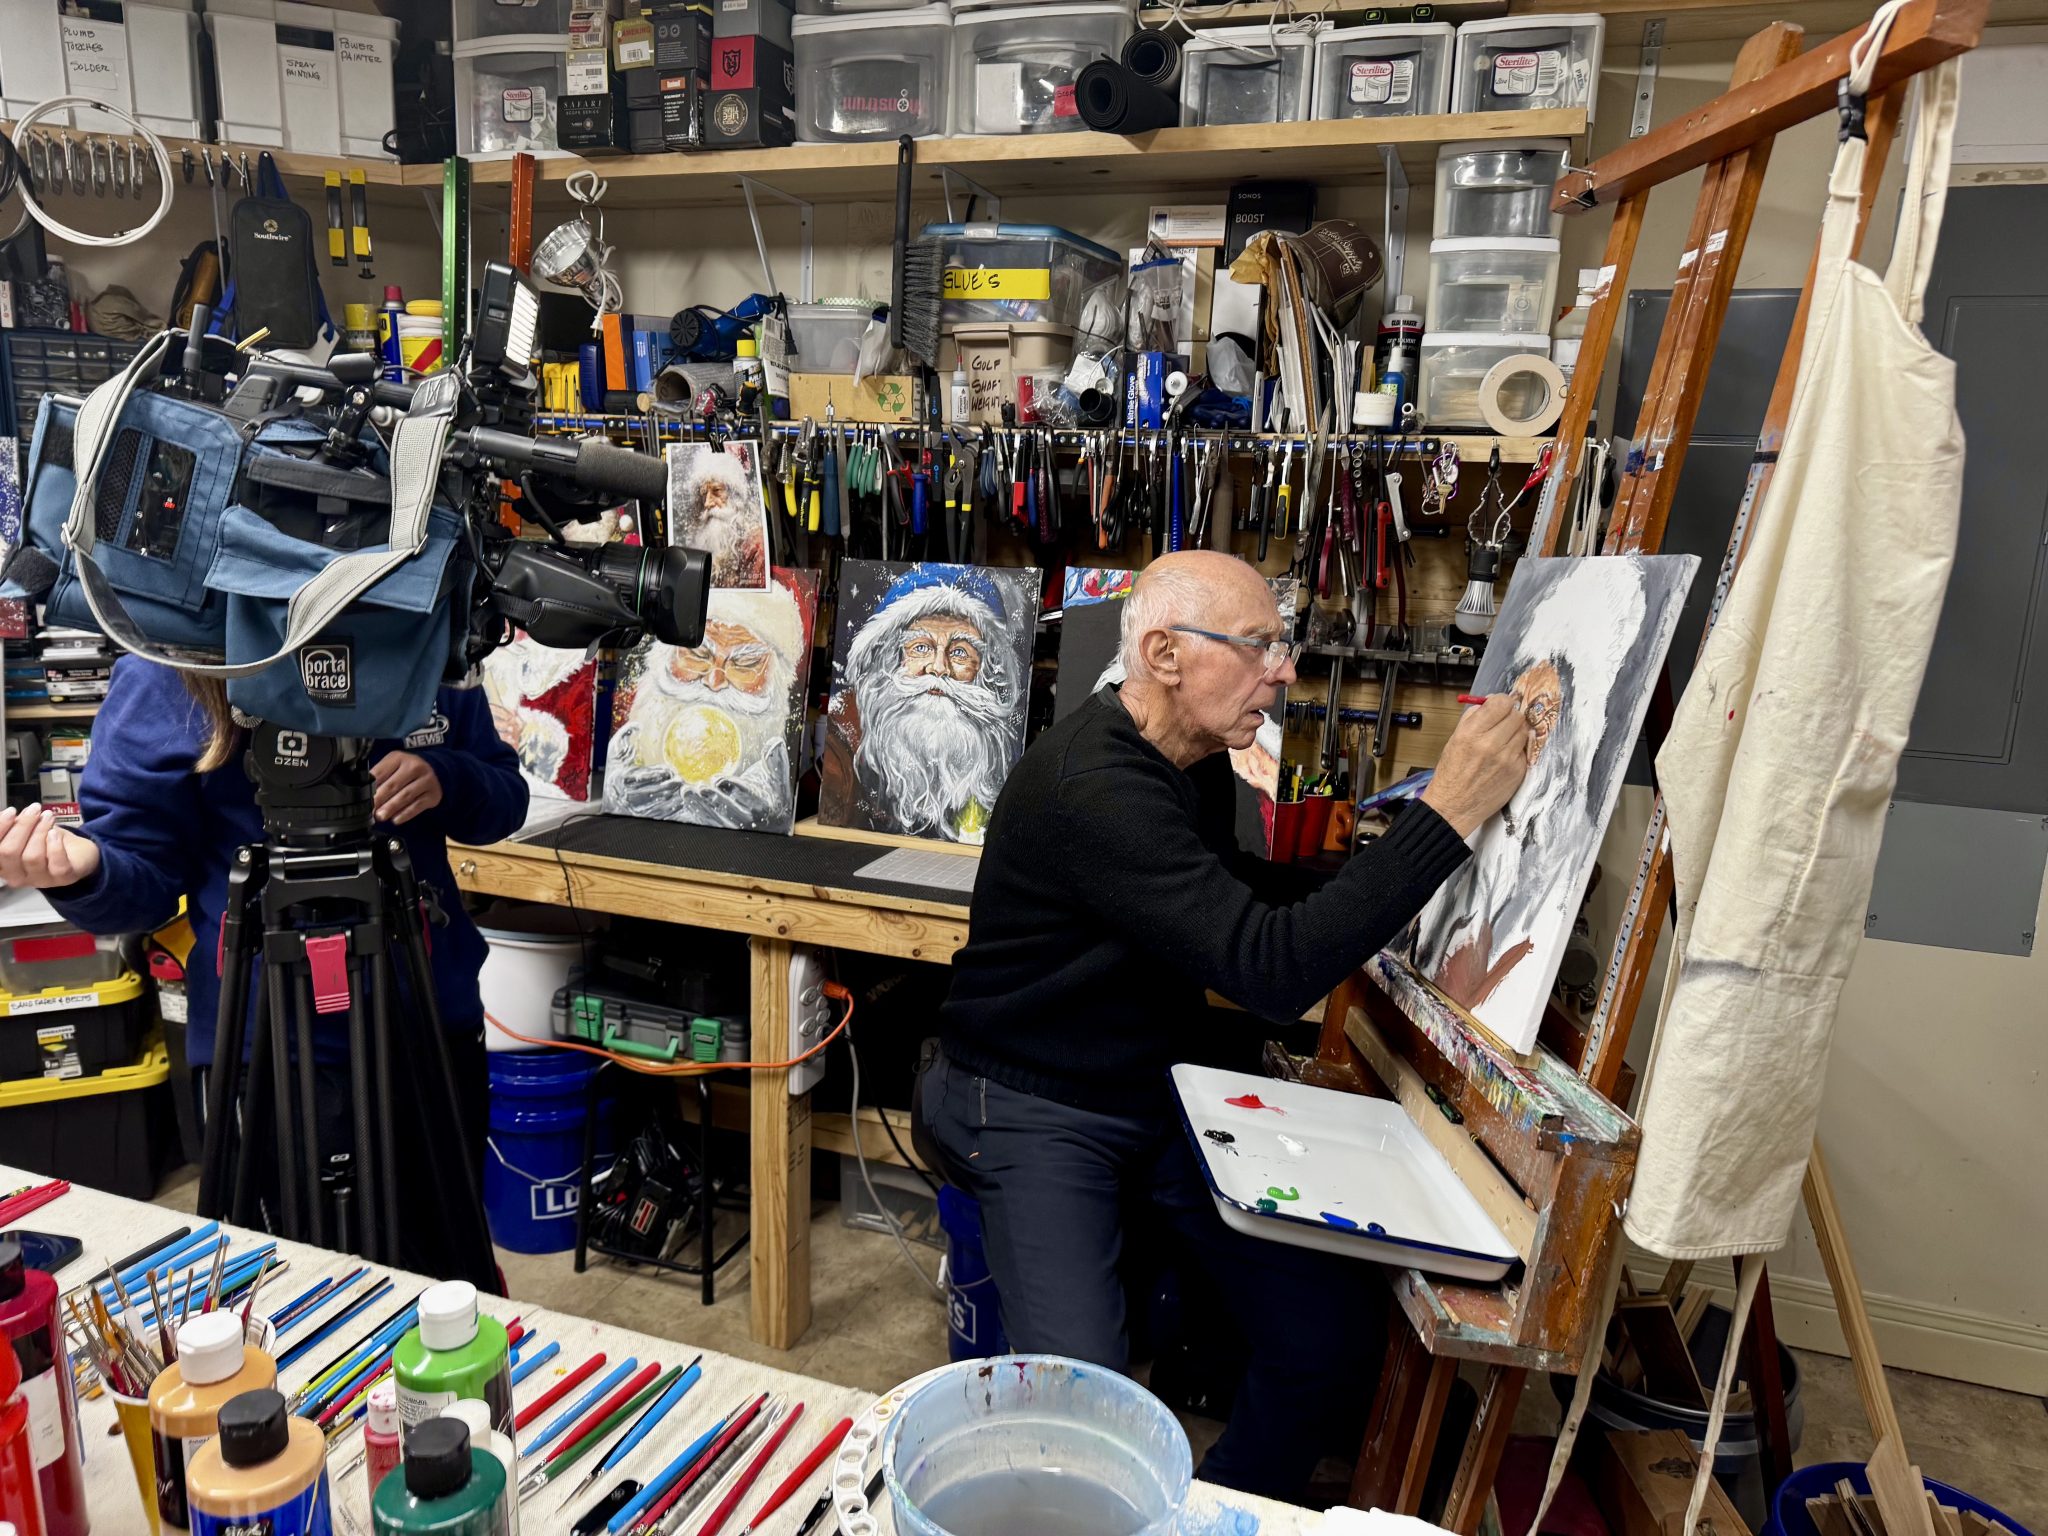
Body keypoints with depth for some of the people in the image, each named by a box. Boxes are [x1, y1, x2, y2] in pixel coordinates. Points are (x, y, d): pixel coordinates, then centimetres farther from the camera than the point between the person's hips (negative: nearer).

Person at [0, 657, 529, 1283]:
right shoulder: (160, 677, -8)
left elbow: (506, 797, 6)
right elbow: (146, 871, -6)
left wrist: (446, 778, -16)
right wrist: (83, 869, -29)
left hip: (437, 1025, 3)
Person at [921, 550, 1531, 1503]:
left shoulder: (1197, 760, 4)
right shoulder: (1092, 787, -27)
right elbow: (1272, 969, -33)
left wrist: (1366, 897, 7)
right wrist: (1447, 813, -31)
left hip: (1167, 1082, 8)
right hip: (1038, 1106, -8)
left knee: (1334, 1335, -2)